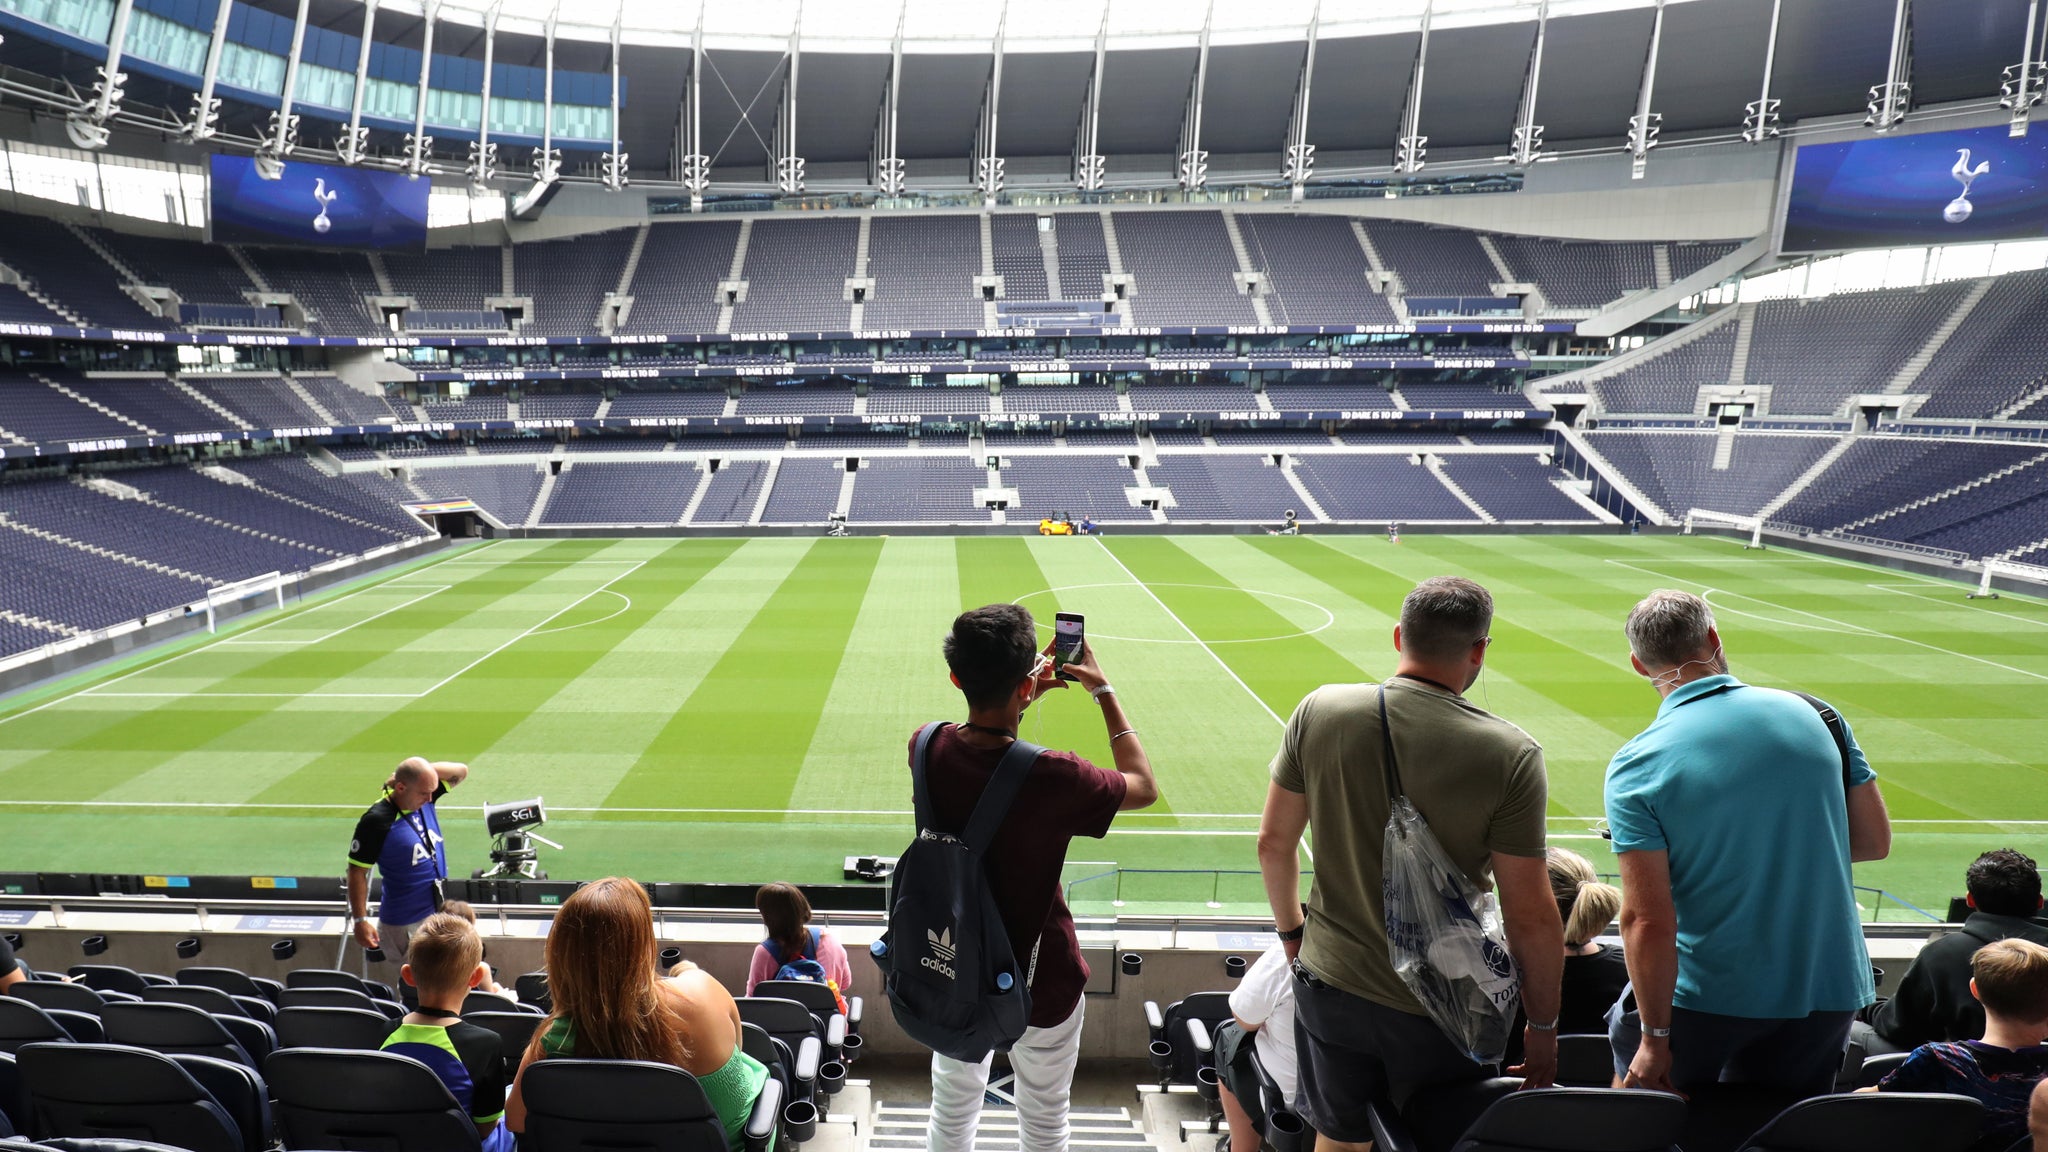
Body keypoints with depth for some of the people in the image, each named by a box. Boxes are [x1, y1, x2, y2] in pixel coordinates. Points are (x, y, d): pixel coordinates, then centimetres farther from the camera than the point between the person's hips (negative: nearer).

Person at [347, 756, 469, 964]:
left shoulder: (424, 799, -2)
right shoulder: (376, 821, -21)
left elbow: (461, 771, 6)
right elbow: (357, 872, -16)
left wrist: (427, 768, -10)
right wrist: (360, 921, -16)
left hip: (439, 912, 7)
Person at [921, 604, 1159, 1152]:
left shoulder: (926, 750, -16)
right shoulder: (1053, 777, -31)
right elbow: (1144, 787, -10)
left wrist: (1026, 693, 11)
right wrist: (1103, 690, -5)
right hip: (1039, 983, -4)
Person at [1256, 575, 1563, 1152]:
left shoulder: (1320, 710, -10)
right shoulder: (1510, 753, -17)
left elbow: (1273, 842, 0)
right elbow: (1531, 919, -13)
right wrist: (1543, 1029, 2)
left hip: (1331, 982, 3)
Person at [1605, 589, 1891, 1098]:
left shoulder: (1635, 767, -15)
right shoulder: (1815, 715, -3)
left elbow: (1647, 922, -17)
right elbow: (1875, 841, 6)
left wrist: (1655, 1038, -9)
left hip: (1706, 999, -4)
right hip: (1830, 992, 4)